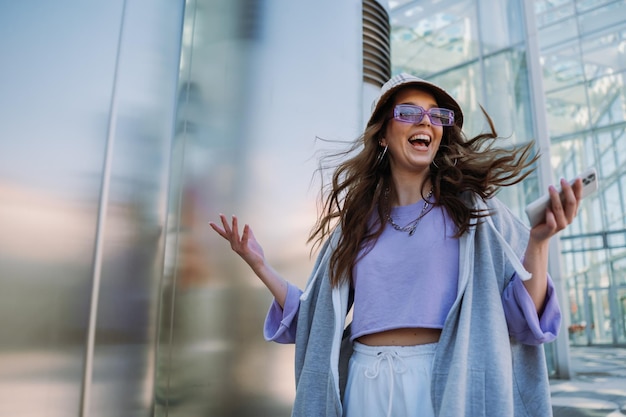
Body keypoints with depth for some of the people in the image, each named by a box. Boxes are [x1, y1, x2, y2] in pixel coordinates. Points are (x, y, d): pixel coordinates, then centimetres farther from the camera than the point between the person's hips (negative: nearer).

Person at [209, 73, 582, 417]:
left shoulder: (472, 207, 0)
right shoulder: (356, 221, 6)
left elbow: (524, 316, -6)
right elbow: (310, 318, 10)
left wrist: (539, 240, -23)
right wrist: (260, 265, 2)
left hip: (446, 381, -2)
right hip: (366, 385, 3)